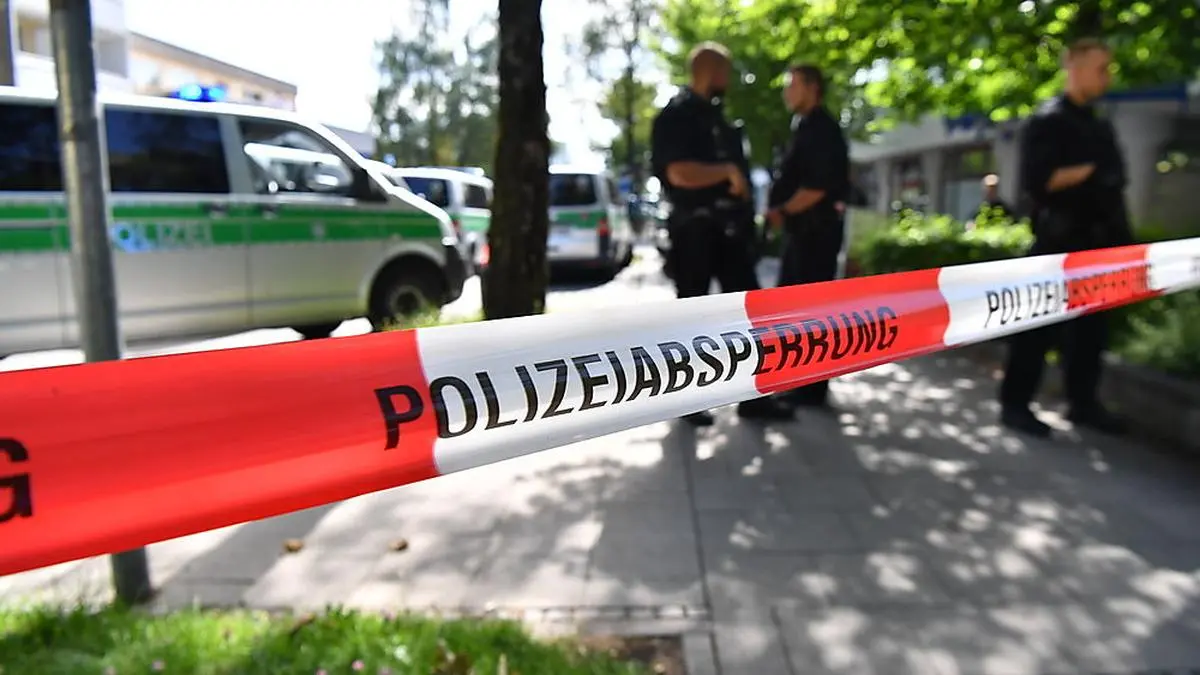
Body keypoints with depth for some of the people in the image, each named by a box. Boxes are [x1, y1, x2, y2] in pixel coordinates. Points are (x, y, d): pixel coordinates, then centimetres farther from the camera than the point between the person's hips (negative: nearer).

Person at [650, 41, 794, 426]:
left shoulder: (716, 116, 18)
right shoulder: (676, 115, -9)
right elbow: (679, 173, -24)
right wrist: (727, 171, -15)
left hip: (728, 228, 8)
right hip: (694, 229, -8)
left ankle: (753, 396, 12)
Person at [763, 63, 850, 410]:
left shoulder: (820, 128, -13)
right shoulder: (806, 127, 18)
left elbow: (817, 187, -22)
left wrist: (781, 211, -12)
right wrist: (780, 212, 5)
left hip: (816, 229, -10)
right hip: (803, 229, 10)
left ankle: (812, 388, 2)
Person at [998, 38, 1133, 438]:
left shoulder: (1100, 127, 18)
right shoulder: (1047, 121, -6)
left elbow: (1112, 184, 17)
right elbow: (1037, 181, -19)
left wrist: (1124, 238, 10)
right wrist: (1089, 171, -15)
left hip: (1096, 241, 8)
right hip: (1059, 240, -8)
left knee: (1092, 325, 10)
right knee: (1040, 324, -5)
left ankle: (1083, 404, 20)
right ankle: (1014, 404, 3)